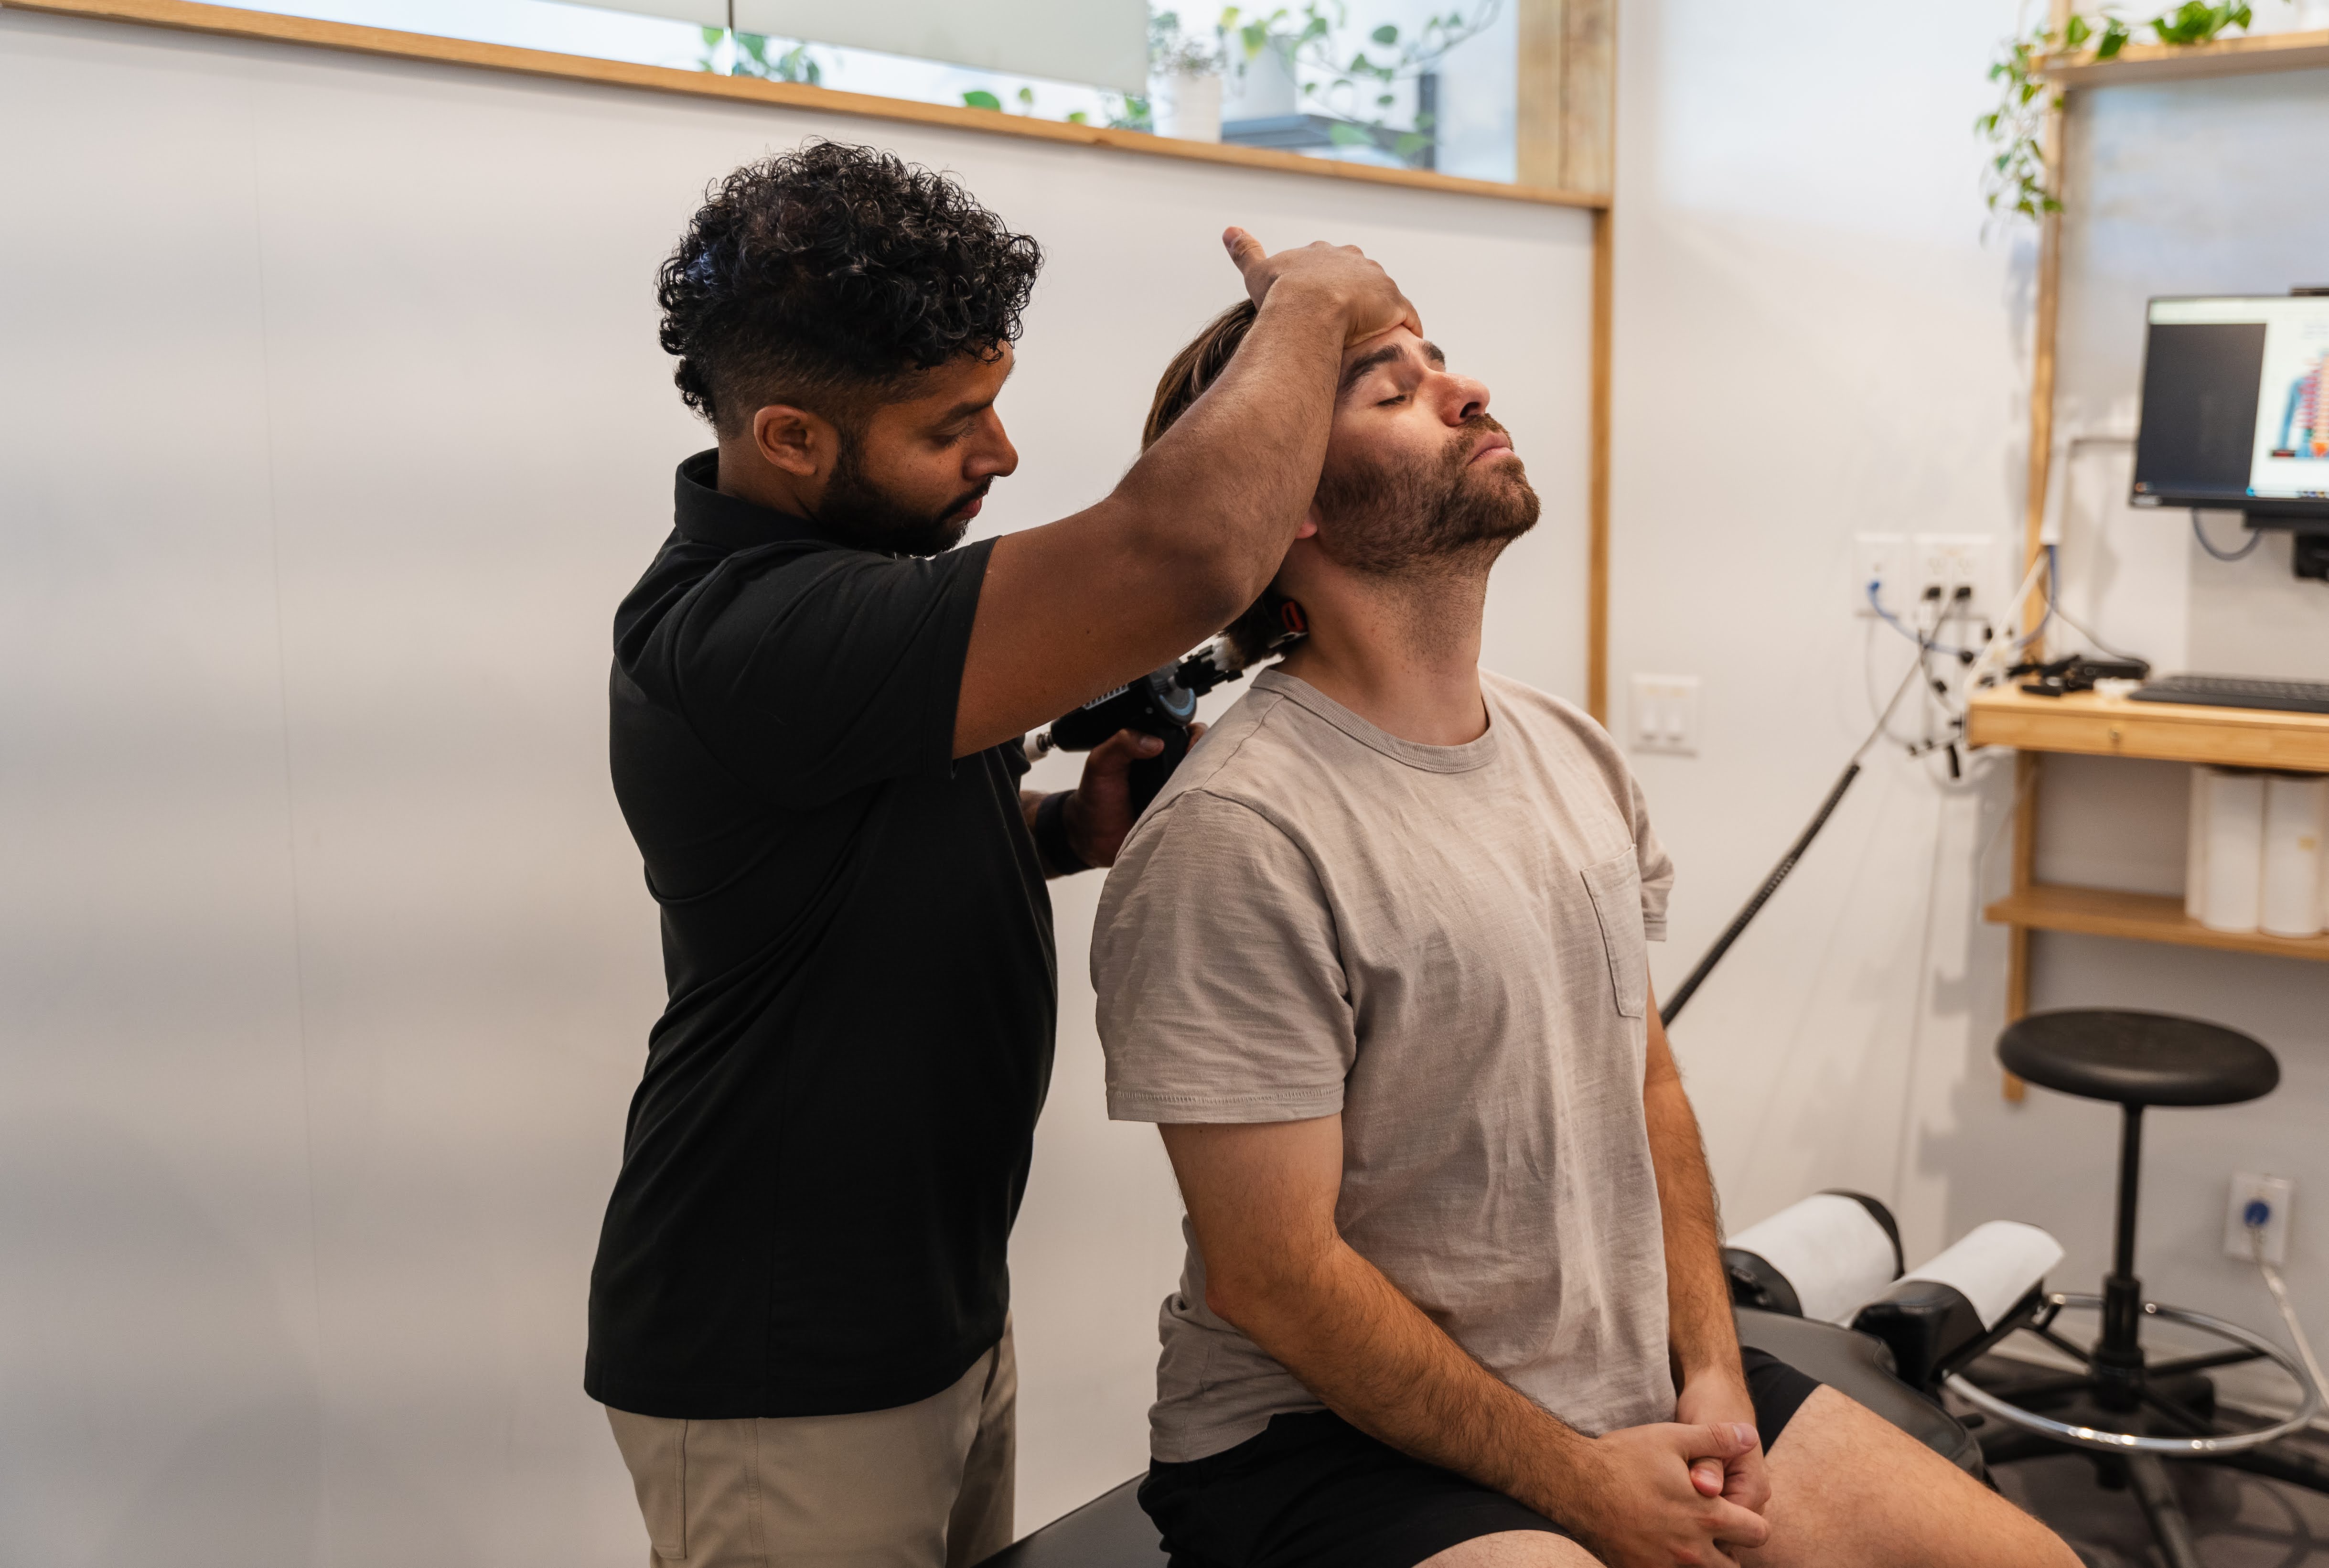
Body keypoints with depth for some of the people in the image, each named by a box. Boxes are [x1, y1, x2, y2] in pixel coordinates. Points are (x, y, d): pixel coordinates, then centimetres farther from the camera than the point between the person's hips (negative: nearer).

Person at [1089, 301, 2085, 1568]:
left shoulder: (1572, 753, 6)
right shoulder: (1236, 839, -20)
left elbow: (1645, 1082, 12)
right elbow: (1273, 1277, -19)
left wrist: (1713, 1373, 1)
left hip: (1636, 1383, 7)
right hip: (1333, 1435, -7)